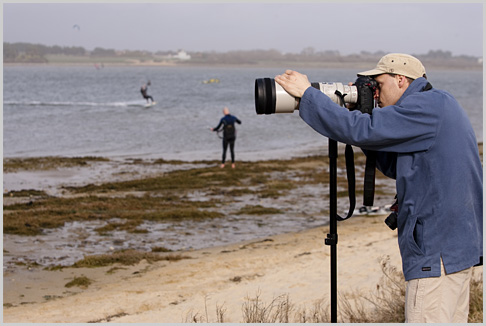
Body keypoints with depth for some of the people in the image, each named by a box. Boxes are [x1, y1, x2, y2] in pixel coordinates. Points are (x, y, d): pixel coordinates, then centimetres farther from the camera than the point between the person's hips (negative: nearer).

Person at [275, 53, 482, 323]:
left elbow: (362, 130, -20)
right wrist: (359, 112, 14)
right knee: (450, 320, 13)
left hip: (438, 250, -11)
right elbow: (395, 166, 22)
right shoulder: (438, 106, 21)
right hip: (459, 243, 11)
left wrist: (307, 94, -11)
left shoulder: (428, 105, -12)